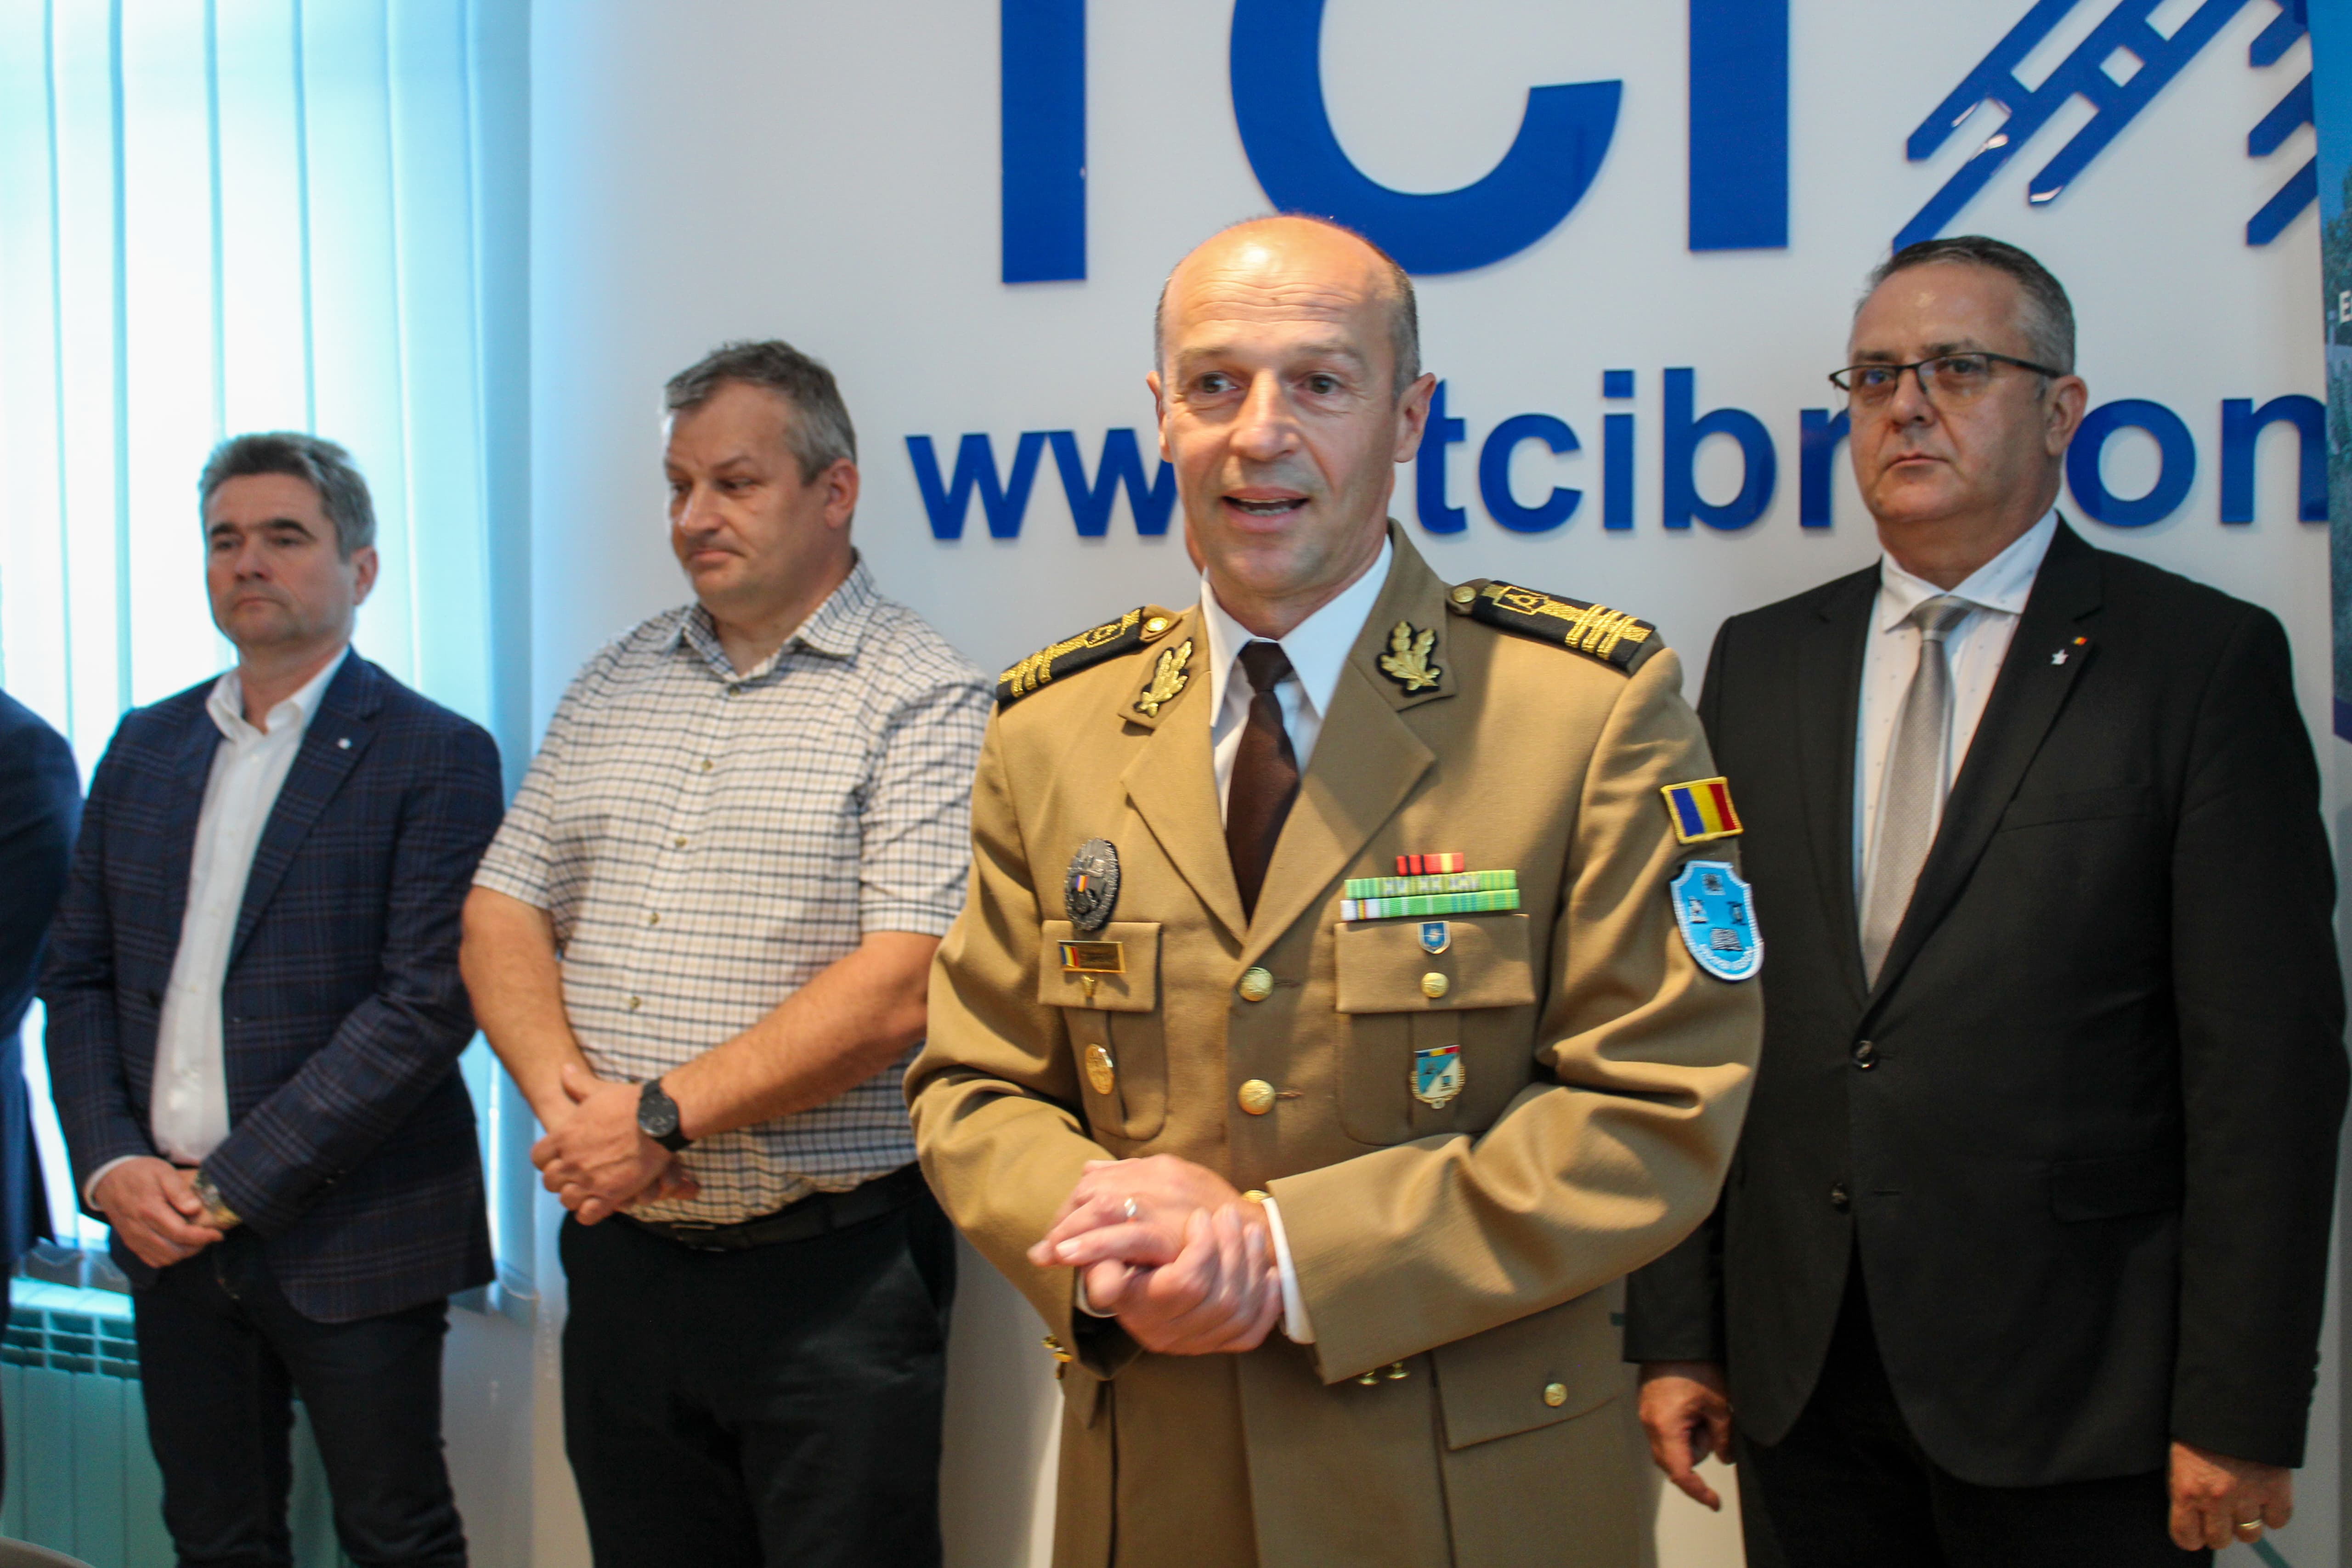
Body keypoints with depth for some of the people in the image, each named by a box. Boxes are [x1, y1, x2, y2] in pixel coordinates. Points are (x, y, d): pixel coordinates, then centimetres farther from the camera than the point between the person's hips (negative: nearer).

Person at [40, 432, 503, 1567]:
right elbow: (76, 973, 12)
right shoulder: (146, 746, 11)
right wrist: (110, 1164, -4)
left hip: (351, 1231, -5)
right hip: (167, 1231, 5)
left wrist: (234, 1185, -16)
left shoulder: (434, 758, -7)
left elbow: (426, 1004, -15)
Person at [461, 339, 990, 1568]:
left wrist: (665, 1115, -16)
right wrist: (563, 1093, -8)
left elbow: (900, 986, -17)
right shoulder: (614, 685, 13)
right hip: (621, 1250, 6)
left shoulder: (926, 703, -7)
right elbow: (504, 910, 11)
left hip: (828, 1270, -5)